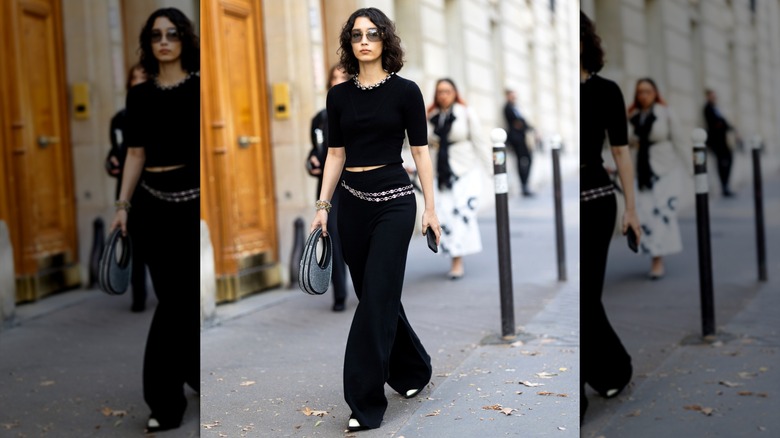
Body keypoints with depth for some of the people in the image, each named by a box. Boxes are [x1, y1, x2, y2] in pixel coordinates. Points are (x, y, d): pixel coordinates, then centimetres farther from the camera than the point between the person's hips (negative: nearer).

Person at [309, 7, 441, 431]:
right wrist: (322, 205, 3)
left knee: (376, 299, -8)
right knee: (374, 295, 13)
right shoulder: (338, 95, 6)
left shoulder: (405, 91, -5)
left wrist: (431, 207, -6)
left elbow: (420, 151, -3)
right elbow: (335, 154, 9)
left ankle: (365, 403, 0)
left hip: (393, 202, -5)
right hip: (352, 203, 5)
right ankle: (413, 369, 35)